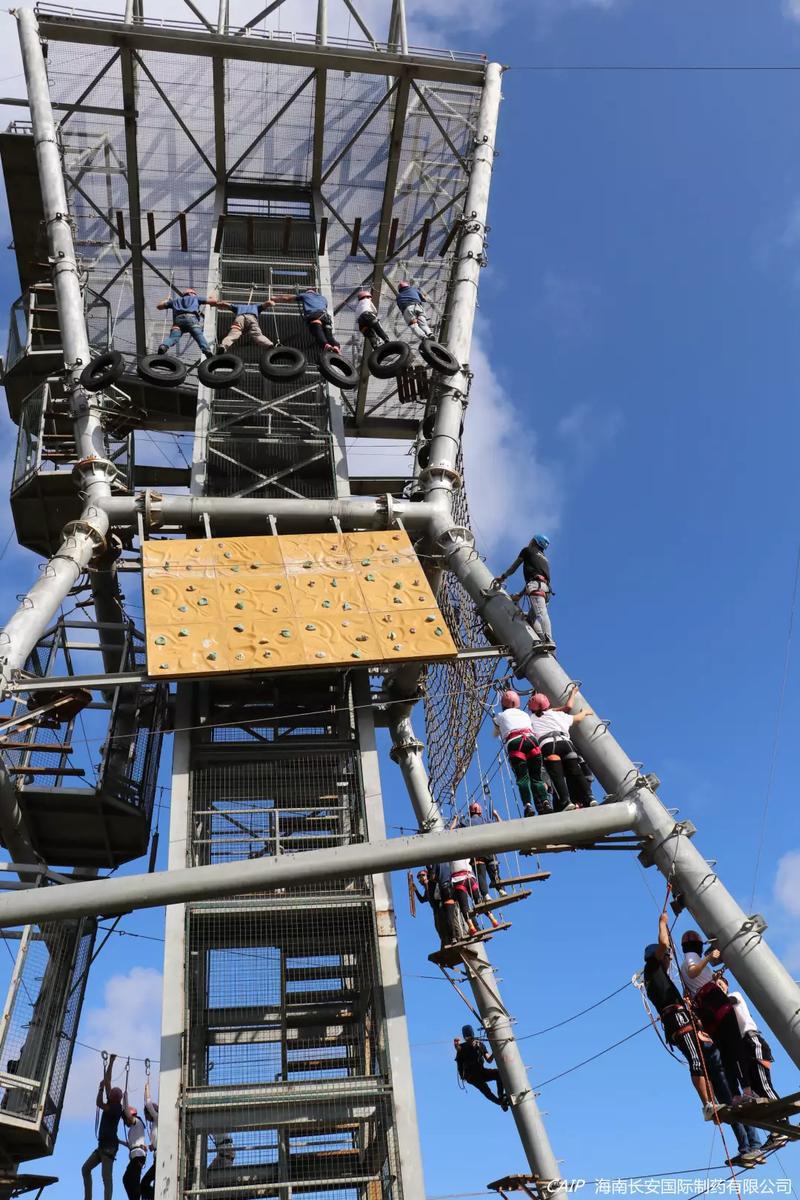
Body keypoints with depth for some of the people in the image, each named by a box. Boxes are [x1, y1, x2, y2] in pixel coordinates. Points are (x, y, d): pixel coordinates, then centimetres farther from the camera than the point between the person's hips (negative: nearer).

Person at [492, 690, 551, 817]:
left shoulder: (500, 716, 25)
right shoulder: (525, 714, 31)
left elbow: (496, 735, 41)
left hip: (514, 743, -2)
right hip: (531, 740, 2)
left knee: (522, 778, -8)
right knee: (536, 777, 4)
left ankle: (527, 806, -25)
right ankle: (545, 802, -16)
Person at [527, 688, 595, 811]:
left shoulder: (532, 719, 30)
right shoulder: (558, 715, 32)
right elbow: (577, 718, 46)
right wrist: (585, 712, 65)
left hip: (547, 745, -2)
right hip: (565, 742, 2)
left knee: (557, 775, -14)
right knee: (576, 772, -5)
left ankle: (566, 802, -31)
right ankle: (589, 798, -21)